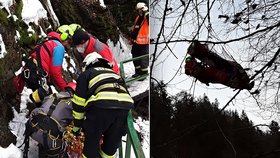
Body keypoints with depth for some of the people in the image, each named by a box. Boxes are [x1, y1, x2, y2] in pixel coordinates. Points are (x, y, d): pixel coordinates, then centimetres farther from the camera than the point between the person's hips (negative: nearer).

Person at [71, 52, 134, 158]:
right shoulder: (114, 74, 36)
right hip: (125, 107, 4)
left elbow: (79, 101, 16)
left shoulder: (86, 74, 22)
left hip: (101, 106, -4)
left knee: (91, 141, 16)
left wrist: (77, 125, 25)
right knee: (112, 141, 23)